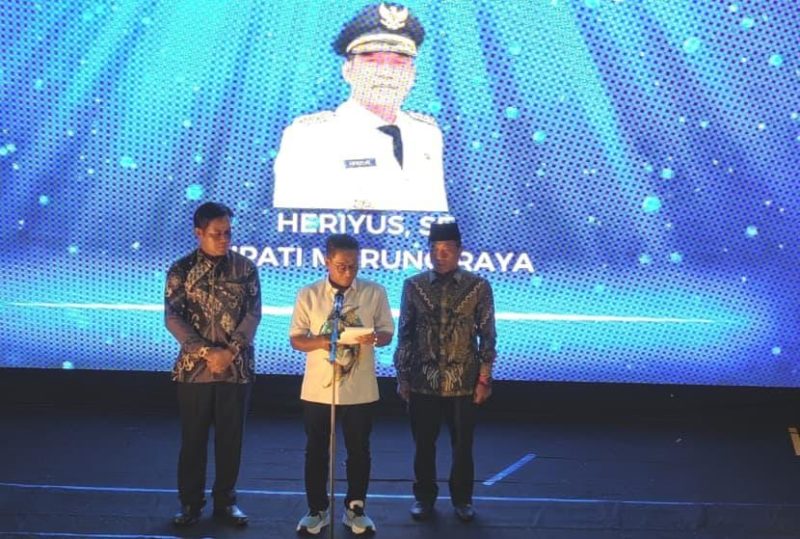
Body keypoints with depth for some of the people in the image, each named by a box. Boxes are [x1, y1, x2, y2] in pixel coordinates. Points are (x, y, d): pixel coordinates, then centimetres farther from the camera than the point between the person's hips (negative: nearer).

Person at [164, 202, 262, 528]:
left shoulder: (245, 268, 2)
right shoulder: (181, 270, -1)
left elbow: (253, 313, -3)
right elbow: (172, 317, -7)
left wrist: (229, 352, -14)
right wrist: (206, 352, -16)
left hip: (237, 368, 1)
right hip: (193, 368, -1)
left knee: (230, 437, 8)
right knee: (193, 437, 8)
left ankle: (225, 500, 22)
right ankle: (190, 501, 21)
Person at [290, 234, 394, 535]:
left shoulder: (375, 293, -3)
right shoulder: (308, 295, -3)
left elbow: (387, 334, 2)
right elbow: (296, 339, 0)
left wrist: (375, 337, -21)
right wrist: (320, 341, -20)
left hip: (360, 390, 0)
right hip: (317, 389, 0)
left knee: (359, 451, 12)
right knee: (316, 451, 11)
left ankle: (355, 508, 29)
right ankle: (317, 510, 27)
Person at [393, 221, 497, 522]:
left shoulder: (478, 287, -3)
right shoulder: (413, 286, 0)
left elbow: (487, 336, 0)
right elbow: (404, 334, 4)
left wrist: (484, 379, -3)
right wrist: (402, 377, 3)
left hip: (463, 383, -1)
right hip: (422, 382, 1)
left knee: (462, 445, 10)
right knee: (423, 445, 11)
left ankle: (462, 499, 29)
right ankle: (424, 496, 30)